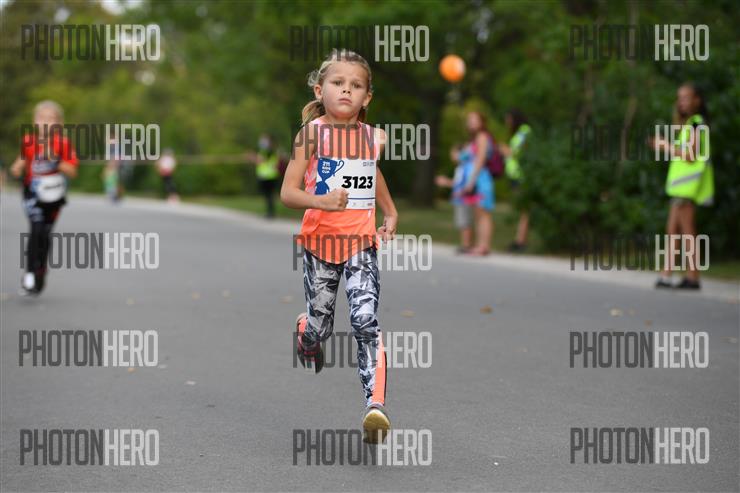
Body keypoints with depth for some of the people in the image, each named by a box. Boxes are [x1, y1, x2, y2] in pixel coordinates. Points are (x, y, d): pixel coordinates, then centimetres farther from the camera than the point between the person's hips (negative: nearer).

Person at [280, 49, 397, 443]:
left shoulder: (374, 137, 4)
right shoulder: (312, 133, -7)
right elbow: (288, 193, -12)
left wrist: (391, 214, 22)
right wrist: (322, 201, -30)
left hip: (361, 244, 1)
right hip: (320, 243, -1)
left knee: (366, 322, -16)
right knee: (320, 327, 9)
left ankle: (375, 405, -23)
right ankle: (305, 331, 48)